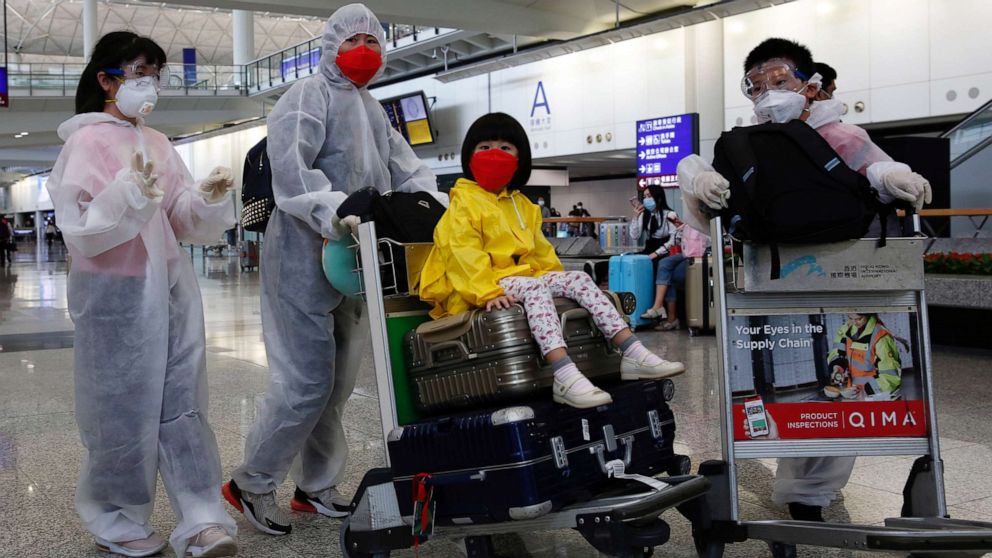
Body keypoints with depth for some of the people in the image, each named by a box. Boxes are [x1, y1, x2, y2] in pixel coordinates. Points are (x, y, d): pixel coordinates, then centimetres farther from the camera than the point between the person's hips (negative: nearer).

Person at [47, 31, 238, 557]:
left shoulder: (158, 143, 14)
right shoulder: (87, 141, -6)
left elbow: (184, 220, 13)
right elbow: (81, 230, -13)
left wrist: (209, 197, -6)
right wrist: (130, 192, -27)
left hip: (172, 286, 6)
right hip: (116, 292, -6)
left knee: (182, 403, 3)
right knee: (124, 407, 2)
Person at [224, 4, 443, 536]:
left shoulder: (374, 111, 22)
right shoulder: (309, 95, -6)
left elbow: (407, 170, 19)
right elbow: (289, 168, -21)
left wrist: (440, 207, 1)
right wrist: (333, 212, -35)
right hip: (305, 260, -8)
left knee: (337, 383, 12)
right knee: (306, 382, -8)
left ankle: (316, 486, 24)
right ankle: (251, 483, 9)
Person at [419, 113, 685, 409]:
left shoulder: (522, 205, 23)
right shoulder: (464, 203, -2)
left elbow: (540, 250, 25)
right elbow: (463, 253, -16)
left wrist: (557, 276, 8)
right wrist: (487, 291, -28)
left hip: (526, 275, 8)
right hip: (490, 285, -8)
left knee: (579, 279, -11)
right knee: (535, 288, -35)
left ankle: (633, 354, -20)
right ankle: (565, 376, -53)